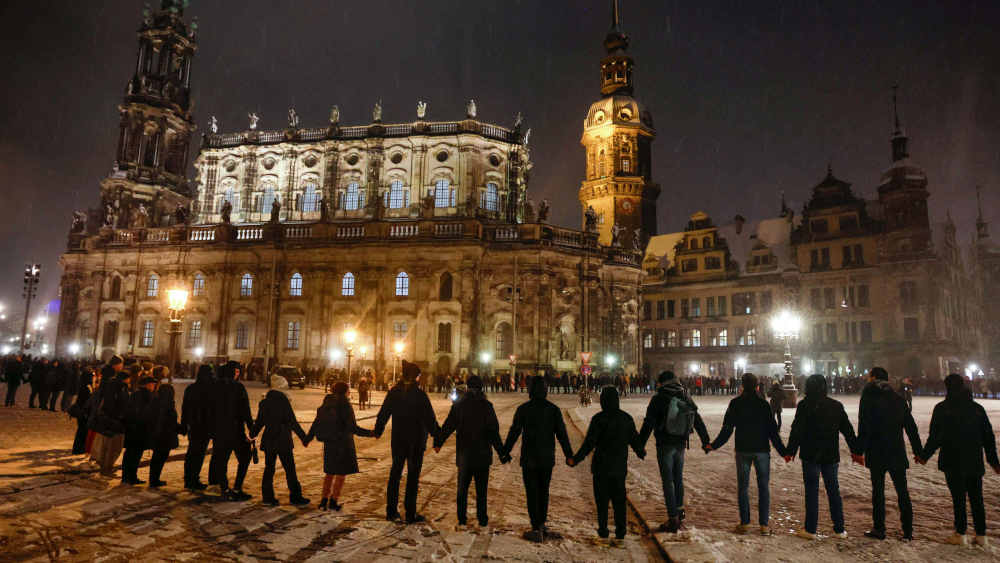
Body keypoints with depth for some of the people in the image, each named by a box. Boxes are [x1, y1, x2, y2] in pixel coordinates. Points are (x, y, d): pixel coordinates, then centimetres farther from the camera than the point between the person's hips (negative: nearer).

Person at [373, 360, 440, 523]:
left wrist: (378, 431, 22)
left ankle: (391, 511, 23)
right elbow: (430, 419, -13)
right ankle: (410, 514, 10)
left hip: (397, 441, 4)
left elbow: (383, 414, 6)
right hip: (416, 442, -4)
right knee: (413, 477, 5)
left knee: (395, 473, 17)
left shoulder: (393, 392, -2)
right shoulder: (420, 394, -15)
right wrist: (437, 435, -2)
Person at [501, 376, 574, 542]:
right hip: (547, 459, 3)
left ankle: (537, 530, 4)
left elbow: (514, 432, -7)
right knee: (543, 492, 17)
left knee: (532, 493, 3)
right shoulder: (553, 409, -2)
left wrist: (505, 452, 4)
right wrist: (569, 455, 10)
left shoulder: (523, 409, -10)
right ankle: (541, 525, 27)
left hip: (529, 459, -3)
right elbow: (562, 434, 1)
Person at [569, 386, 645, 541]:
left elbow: (589, 444, -17)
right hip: (620, 467, 4)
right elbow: (635, 440, 9)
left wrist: (575, 459, -11)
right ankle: (620, 532, 16)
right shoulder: (626, 418, 0)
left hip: (601, 466, -4)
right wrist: (641, 453, 29)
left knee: (602, 499, 7)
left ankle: (603, 530, 11)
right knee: (619, 500, 14)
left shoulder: (598, 419, -14)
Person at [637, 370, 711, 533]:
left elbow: (648, 424, -14)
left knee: (668, 481, 0)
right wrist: (705, 441, 21)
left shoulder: (658, 399, -12)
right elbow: (698, 421, 12)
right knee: (678, 478, 20)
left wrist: (640, 444, -10)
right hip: (681, 445, 5)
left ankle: (673, 519, 2)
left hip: (665, 445, -5)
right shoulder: (686, 398, 4)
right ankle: (679, 511, 30)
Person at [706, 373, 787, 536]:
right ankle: (764, 525, 9)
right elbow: (773, 431, -3)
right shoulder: (764, 404, -3)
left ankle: (744, 523, 9)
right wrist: (782, 451, 5)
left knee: (742, 487, 7)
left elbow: (727, 429, -3)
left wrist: (713, 445, 6)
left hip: (742, 450, 0)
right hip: (762, 450, 0)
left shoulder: (735, 404, -3)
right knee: (764, 487, 8)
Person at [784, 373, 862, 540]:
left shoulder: (804, 405, -9)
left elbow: (797, 431, -11)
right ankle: (839, 529, 19)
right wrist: (856, 451, 18)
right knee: (833, 490, 13)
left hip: (810, 455, -4)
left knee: (812, 491, 1)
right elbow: (848, 430, 10)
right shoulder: (836, 406, 5)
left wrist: (790, 451, -5)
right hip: (831, 456, 4)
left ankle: (810, 529, 6)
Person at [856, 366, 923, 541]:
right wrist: (918, 450, 16)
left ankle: (879, 529, 9)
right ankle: (908, 531, 13)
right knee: (902, 491, 10)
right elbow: (911, 427, 11)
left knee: (878, 490, 4)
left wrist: (860, 450, -8)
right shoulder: (898, 398, 8)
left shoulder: (868, 397, -7)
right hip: (898, 453, 4)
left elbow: (864, 427, -12)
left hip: (877, 454, -4)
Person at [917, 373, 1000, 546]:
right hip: (975, 463, 4)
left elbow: (935, 437, -10)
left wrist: (924, 456, 2)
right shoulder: (977, 408, 3)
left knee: (958, 499, 4)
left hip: (953, 463, -4)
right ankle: (981, 535, 18)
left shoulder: (941, 408, -10)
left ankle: (960, 535, 10)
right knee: (976, 499, 12)